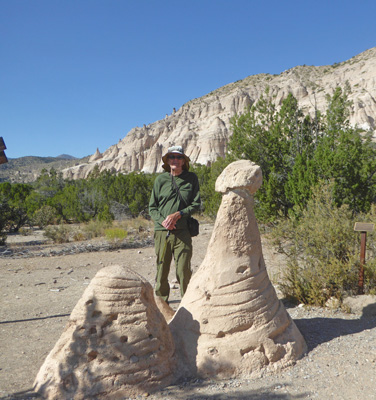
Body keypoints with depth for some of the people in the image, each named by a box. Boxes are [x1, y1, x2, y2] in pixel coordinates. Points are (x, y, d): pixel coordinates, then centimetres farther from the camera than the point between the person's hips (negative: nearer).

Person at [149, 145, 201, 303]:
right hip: (162, 231, 1)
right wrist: (162, 221, -9)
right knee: (161, 270, 6)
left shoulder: (192, 178, 6)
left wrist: (178, 214, -10)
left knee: (184, 271, -1)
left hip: (183, 232, -1)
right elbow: (152, 207, 10)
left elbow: (196, 204, 5)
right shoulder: (160, 179, 7)